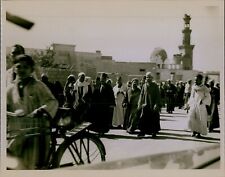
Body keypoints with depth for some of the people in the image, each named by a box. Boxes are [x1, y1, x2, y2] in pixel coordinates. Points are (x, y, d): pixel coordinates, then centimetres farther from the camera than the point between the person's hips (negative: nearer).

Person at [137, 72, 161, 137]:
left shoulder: (155, 86, -2)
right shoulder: (144, 85, 8)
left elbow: (158, 96, -5)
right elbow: (141, 95, 11)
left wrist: (156, 104, -14)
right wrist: (139, 104, 5)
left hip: (153, 106, -3)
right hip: (145, 105, 3)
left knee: (154, 119, 3)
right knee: (143, 119, -1)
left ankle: (154, 132, 17)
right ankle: (143, 131, 10)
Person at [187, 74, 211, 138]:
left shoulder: (204, 88, -4)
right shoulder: (193, 86, 10)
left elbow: (208, 97, -4)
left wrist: (202, 101, -18)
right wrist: (189, 104, 13)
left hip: (201, 105, -4)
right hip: (193, 104, 4)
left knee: (200, 119, 0)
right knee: (191, 117, -8)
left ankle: (199, 133, 12)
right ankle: (194, 131, 8)